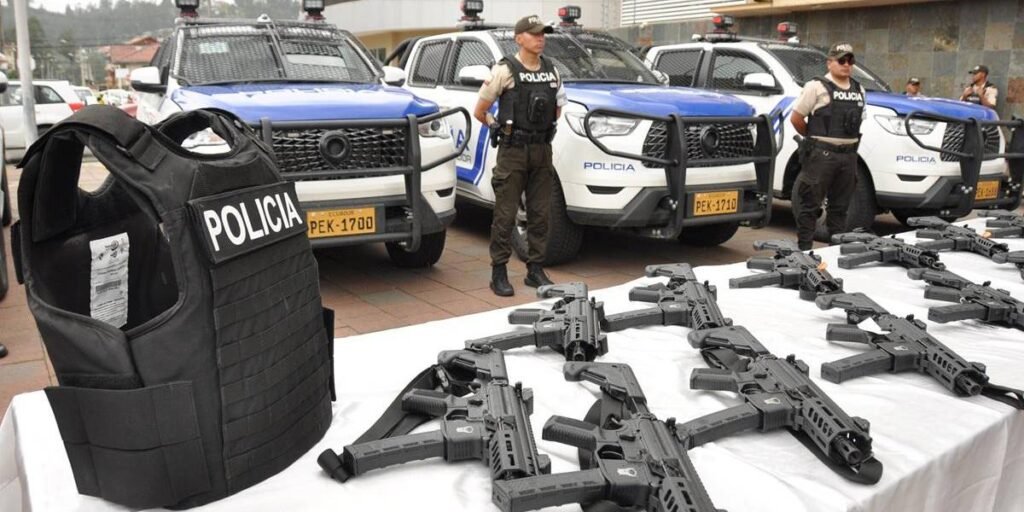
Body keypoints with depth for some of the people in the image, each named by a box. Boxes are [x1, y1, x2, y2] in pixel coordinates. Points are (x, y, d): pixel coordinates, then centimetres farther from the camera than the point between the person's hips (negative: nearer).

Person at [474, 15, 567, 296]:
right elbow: (480, 111, -1)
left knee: (540, 213, 7)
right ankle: (498, 273, 5)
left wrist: (544, 129, 15)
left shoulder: (551, 70, 11)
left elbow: (558, 108, 25)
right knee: (505, 214, -2)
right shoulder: (505, 70, -5)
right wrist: (501, 129, 7)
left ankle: (535, 270, 17)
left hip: (542, 150, 5)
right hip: (513, 151, -5)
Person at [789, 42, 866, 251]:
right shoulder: (817, 87, -5)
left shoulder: (859, 90, 15)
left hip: (849, 155, 6)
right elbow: (796, 118, -5)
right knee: (810, 205, -3)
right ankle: (804, 250, 3)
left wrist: (849, 141, 14)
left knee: (840, 207, 13)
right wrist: (814, 138, 5)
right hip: (821, 154, -6)